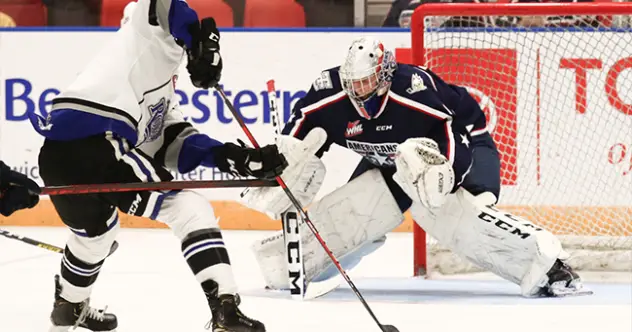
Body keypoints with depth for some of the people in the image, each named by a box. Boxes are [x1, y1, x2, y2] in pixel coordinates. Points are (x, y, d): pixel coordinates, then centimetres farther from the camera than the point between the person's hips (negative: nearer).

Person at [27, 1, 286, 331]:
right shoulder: (155, 40, 14)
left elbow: (173, 144, 26)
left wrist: (235, 158, 16)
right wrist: (201, 42, -7)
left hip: (56, 155, 9)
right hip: (95, 145, -9)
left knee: (94, 230, 37)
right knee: (190, 210, -2)